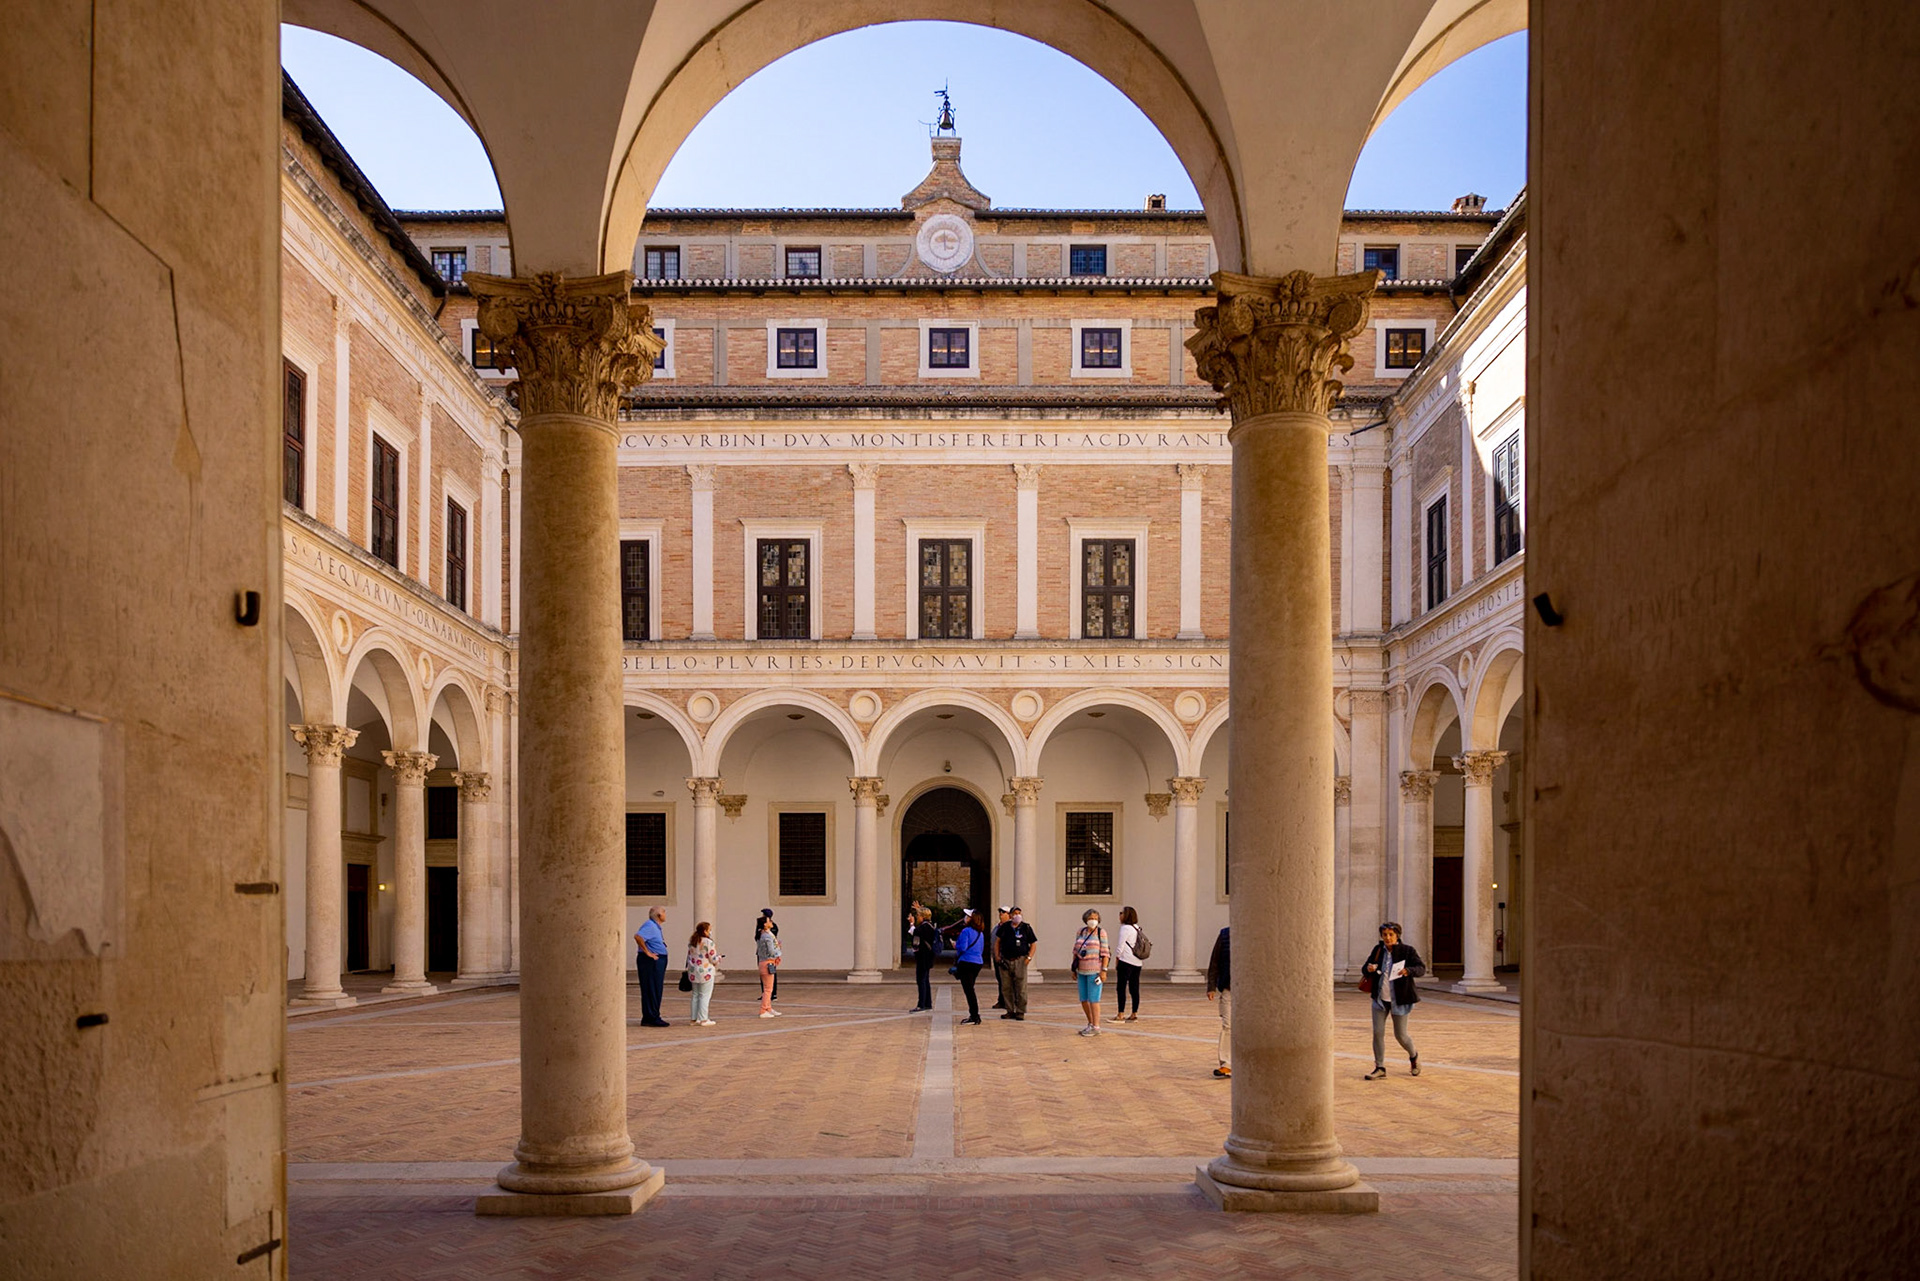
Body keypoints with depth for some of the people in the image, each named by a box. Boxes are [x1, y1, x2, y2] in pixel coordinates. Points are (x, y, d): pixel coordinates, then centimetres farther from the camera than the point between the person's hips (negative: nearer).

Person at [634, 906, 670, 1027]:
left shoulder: (656, 927, 18)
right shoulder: (650, 926, -15)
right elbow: (638, 937, -29)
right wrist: (647, 952, -24)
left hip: (658, 962, 11)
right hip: (651, 962, -11)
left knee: (656, 990, 12)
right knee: (651, 990, -8)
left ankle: (648, 1019, 17)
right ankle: (652, 1018, -7)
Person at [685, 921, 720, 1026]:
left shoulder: (691, 942, 8)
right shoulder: (708, 942, -13)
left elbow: (689, 957, 12)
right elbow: (713, 960, -11)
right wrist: (719, 957, 10)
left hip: (693, 973, 7)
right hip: (705, 973, -7)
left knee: (695, 995, 13)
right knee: (705, 996, -1)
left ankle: (694, 1019, 13)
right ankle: (703, 1019, -3)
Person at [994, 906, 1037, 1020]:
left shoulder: (1026, 928, 3)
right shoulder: (1004, 927, 8)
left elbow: (1033, 944, 6)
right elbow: (997, 941, 16)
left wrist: (1029, 957, -7)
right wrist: (997, 956, 5)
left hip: (1020, 960, -2)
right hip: (1006, 960, 3)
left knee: (1021, 988, -5)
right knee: (1007, 988, 6)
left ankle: (1020, 1012, 1)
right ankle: (1010, 1011, 15)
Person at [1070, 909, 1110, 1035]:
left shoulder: (1101, 933, -6)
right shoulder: (1081, 931, 8)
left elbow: (1105, 953, -8)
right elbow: (1076, 950, 13)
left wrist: (1104, 970, -14)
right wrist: (1074, 968, 11)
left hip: (1095, 970, -6)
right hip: (1083, 970, 6)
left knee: (1093, 999, -6)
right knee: (1083, 1000, 10)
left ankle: (1096, 1027, 2)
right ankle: (1091, 1024, 24)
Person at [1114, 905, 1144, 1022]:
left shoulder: (1125, 928, -9)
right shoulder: (1137, 928, 15)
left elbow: (1120, 947, -10)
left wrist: (1116, 961, -2)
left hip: (1126, 962, -8)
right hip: (1137, 963, 8)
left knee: (1121, 987, -5)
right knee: (1134, 989, 9)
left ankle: (1121, 1015, -7)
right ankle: (1134, 1014, 10)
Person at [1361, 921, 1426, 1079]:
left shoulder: (1407, 950, -8)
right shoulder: (1378, 949, 2)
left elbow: (1421, 968, -15)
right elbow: (1365, 970, 7)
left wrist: (1408, 971, -35)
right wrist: (1368, 970, -18)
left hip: (1399, 1000, -3)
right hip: (1380, 999, 3)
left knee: (1400, 1035, 6)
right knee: (1378, 1033, -2)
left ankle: (1414, 1056, 37)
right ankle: (1380, 1068, 8)